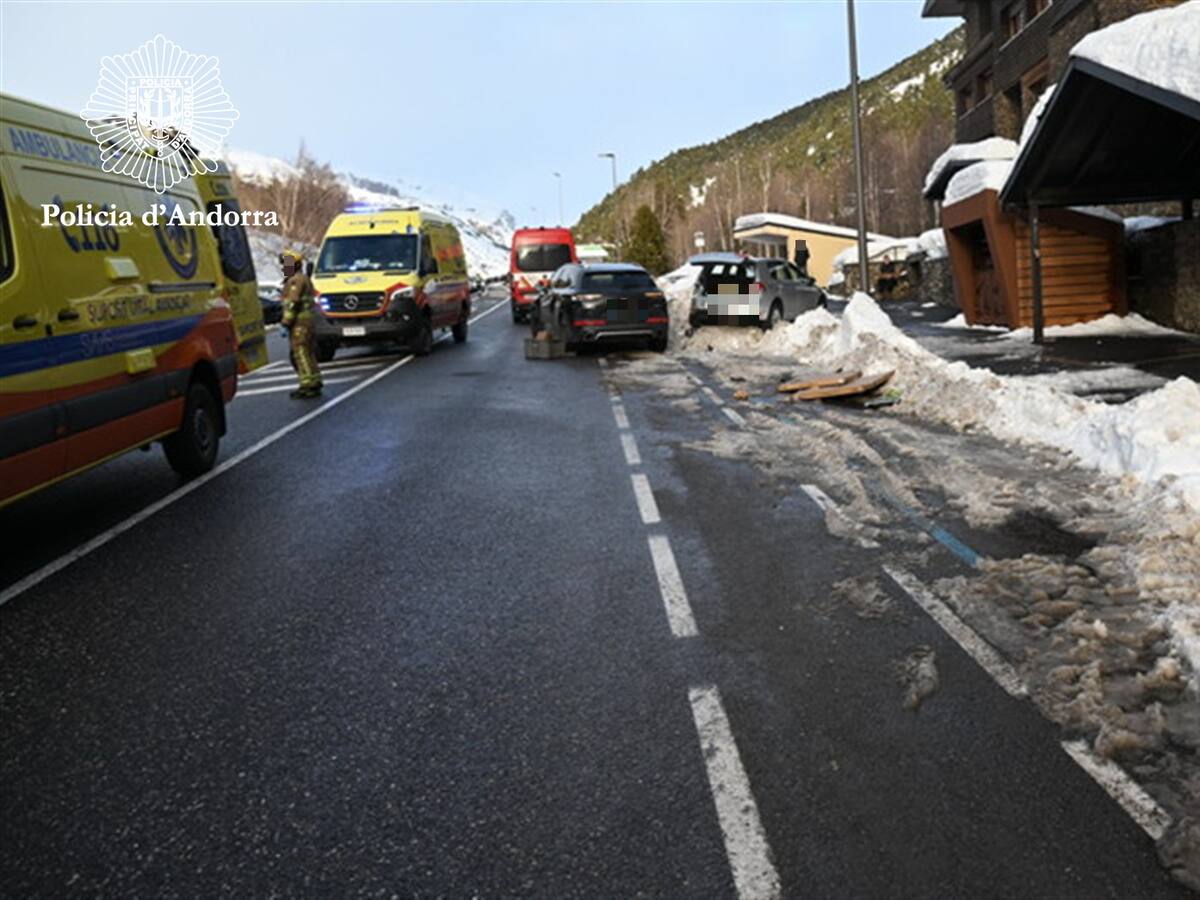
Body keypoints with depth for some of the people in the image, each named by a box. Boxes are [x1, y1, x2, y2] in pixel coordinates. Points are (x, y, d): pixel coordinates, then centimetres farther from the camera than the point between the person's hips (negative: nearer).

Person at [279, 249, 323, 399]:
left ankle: (309, 384, -11)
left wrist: (286, 320, -17)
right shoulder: (304, 279, 20)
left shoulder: (296, 280, -12)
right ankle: (313, 382, 19)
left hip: (299, 322, -11)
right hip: (308, 319, 11)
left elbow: (292, 303, -19)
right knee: (308, 353, 14)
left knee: (301, 353, -9)